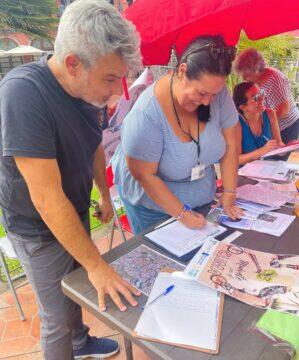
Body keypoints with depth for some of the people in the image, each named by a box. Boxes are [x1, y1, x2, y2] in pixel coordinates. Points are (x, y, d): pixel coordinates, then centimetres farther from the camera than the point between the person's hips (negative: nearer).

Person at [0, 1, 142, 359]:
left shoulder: (86, 88, -8)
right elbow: (47, 197, -33)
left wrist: (105, 195, 18)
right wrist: (96, 263, -26)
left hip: (76, 213, 7)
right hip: (40, 229, -7)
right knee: (58, 319, 10)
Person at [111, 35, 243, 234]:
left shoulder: (216, 91, -16)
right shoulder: (146, 115, -30)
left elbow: (230, 145, -8)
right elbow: (144, 175, -23)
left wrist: (229, 195, -9)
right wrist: (182, 214, -19)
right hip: (153, 204, -4)